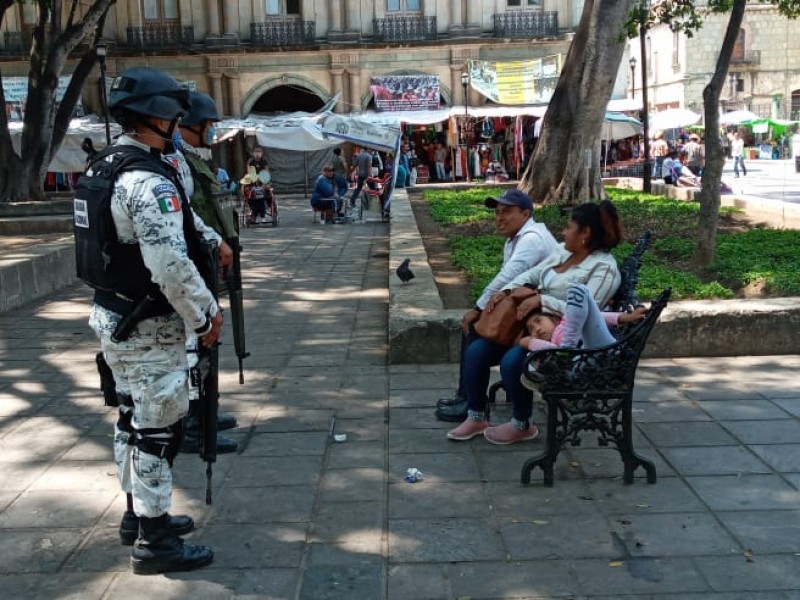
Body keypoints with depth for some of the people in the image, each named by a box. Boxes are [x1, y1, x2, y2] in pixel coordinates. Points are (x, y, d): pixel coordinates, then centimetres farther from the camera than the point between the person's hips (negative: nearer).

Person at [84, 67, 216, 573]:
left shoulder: (106, 168, 9)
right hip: (149, 327, -10)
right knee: (158, 430, 0)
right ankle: (155, 542, 11)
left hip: (114, 316, 10)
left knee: (134, 418, 21)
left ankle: (140, 512, 36)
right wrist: (205, 315, -15)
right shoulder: (150, 181, -23)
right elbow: (172, 265, -28)